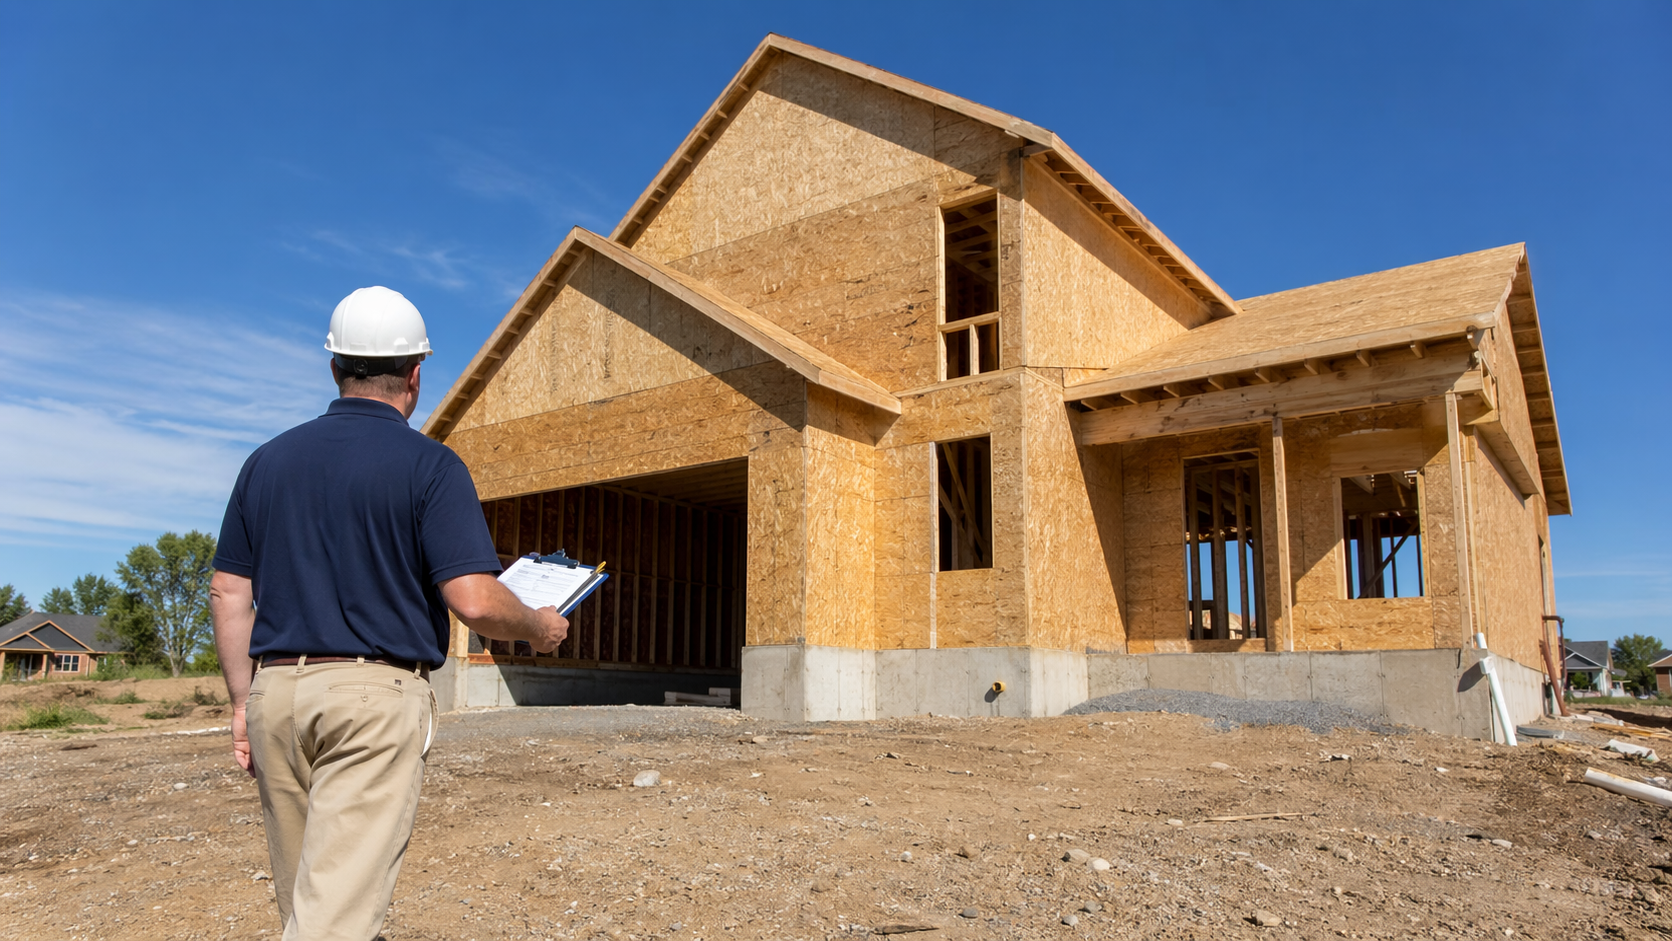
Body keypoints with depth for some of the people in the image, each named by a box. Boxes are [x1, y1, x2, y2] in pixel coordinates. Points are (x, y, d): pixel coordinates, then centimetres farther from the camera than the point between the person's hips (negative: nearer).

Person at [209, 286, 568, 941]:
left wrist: (243, 702, 18)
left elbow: (229, 595, 11)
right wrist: (541, 628, 4)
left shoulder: (269, 460, 10)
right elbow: (476, 603, -15)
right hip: (377, 694, -6)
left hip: (276, 690, 6)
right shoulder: (428, 465, -6)